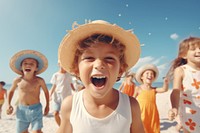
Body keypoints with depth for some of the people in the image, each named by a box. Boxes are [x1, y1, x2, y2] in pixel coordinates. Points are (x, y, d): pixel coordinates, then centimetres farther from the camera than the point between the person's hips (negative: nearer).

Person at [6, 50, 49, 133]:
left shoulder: (39, 80, -11)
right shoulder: (17, 80, -4)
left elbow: (46, 91, 4)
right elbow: (11, 91, 16)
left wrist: (47, 106, 8)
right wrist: (8, 105, 7)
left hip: (36, 109, -3)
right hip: (21, 110, 3)